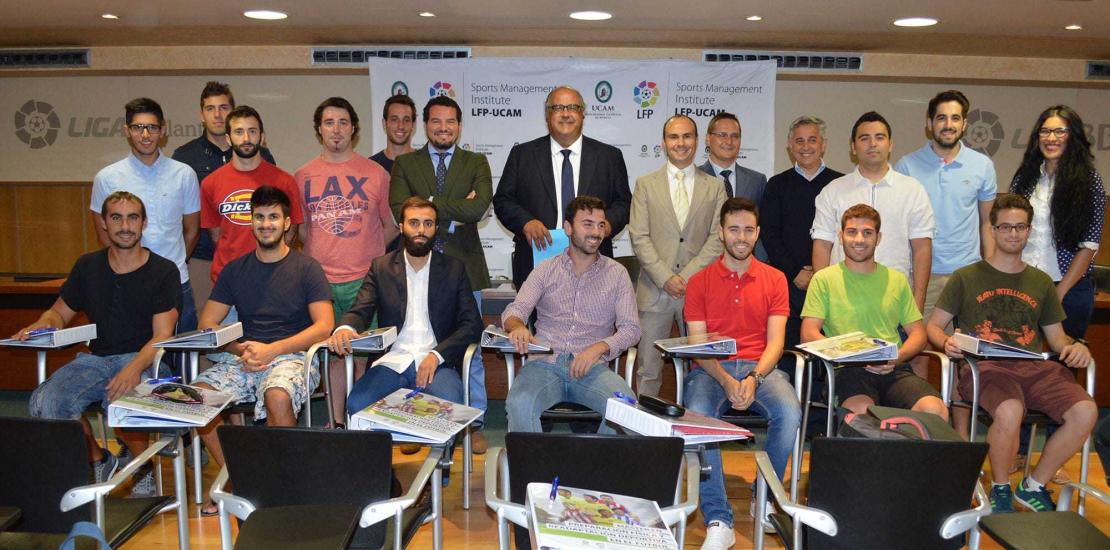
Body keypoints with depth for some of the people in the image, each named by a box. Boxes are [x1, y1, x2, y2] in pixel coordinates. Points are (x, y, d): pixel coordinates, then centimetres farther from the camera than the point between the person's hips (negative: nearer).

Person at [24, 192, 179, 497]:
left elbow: (162, 335, -9)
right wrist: (41, 326, -4)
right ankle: (98, 460, 5)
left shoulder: (163, 271, -1)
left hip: (144, 358, -4)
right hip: (96, 358, 5)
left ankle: (146, 470, -2)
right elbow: (59, 312, 22)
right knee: (45, 401, -23)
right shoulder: (87, 266, 13)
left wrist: (134, 368, -28)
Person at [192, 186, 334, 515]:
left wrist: (272, 350, -16)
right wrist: (240, 349, -10)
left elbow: (324, 326, -6)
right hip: (244, 357, 4)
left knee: (278, 396, -36)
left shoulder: (306, 268, 3)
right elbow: (207, 323, 10)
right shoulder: (235, 270, 15)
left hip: (292, 356, -4)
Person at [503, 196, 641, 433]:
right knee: (519, 404, -32)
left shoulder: (617, 273, 11)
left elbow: (630, 329, 5)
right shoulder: (546, 269, 13)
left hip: (592, 368, 0)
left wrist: (599, 347, -15)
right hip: (545, 363, 0)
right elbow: (513, 311, 4)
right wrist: (517, 326, -22)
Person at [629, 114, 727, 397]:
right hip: (655, 290, 0)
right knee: (648, 368, 3)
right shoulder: (645, 185, 9)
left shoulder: (715, 186, 10)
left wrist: (687, 276, -10)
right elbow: (639, 237, 0)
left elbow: (718, 238, 2)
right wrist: (666, 278, -10)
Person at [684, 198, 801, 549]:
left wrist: (753, 378, -19)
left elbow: (775, 340, 1)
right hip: (712, 369, -1)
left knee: (789, 412, -30)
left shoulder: (774, 279, 10)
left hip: (760, 367, 1)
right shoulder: (700, 282, 8)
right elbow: (697, 343, 0)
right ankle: (718, 522, -26)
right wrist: (726, 380, -18)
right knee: (698, 415, -33)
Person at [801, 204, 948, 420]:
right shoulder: (824, 279, 11)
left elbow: (918, 333, 19)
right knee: (861, 412, -37)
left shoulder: (897, 280, 22)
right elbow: (809, 334, 2)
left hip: (894, 370, 4)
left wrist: (898, 357, -4)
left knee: (936, 411, -27)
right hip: (847, 370, -3)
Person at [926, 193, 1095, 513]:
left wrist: (1075, 347, 0)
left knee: (1085, 411, -24)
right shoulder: (966, 277, 12)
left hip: (1034, 367, 4)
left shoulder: (1041, 282, 23)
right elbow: (933, 325, 11)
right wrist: (947, 343, -12)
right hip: (985, 367, -4)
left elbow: (1056, 337, 24)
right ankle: (1000, 489, -6)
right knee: (1010, 410, -36)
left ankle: (1033, 487, -1)